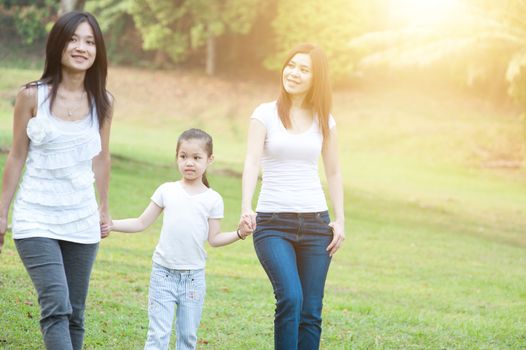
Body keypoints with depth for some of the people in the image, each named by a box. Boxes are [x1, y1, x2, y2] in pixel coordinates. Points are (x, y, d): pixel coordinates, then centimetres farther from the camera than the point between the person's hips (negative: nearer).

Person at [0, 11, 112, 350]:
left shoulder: (103, 102, 2)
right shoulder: (33, 96, -6)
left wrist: (104, 207, 22)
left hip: (82, 220, 3)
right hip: (36, 218, -3)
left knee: (75, 314, 7)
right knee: (56, 307, -17)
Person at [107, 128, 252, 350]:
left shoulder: (213, 199, 3)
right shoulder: (166, 191, 2)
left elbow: (214, 239, 4)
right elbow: (142, 223, 6)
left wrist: (239, 233, -10)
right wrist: (111, 225, -4)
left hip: (194, 276, 1)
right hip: (163, 273, -1)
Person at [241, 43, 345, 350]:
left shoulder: (324, 120, 9)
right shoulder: (265, 114, 1)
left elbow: (333, 172, 14)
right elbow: (252, 161, -10)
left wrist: (340, 220, 5)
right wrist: (247, 207, -25)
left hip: (315, 222, 3)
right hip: (273, 221, -3)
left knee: (310, 312, 1)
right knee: (290, 298, -22)